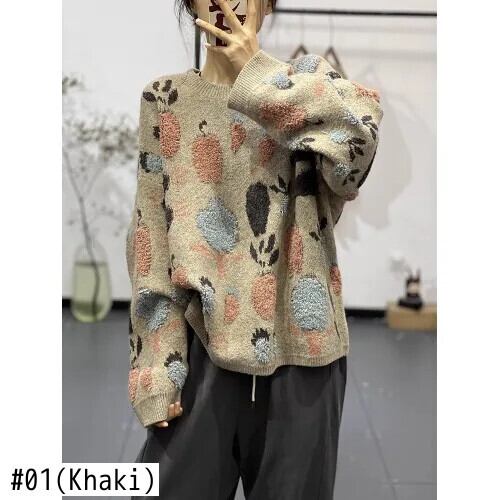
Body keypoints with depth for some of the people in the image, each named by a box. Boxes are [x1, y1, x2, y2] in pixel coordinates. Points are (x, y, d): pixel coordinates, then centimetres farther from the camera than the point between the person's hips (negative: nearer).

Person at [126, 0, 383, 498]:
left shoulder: (306, 81, 3)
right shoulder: (164, 99, 5)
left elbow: (356, 145, -21)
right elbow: (150, 242, 2)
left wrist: (255, 71, -15)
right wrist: (156, 369, -3)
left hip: (298, 350, 0)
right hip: (204, 351, 1)